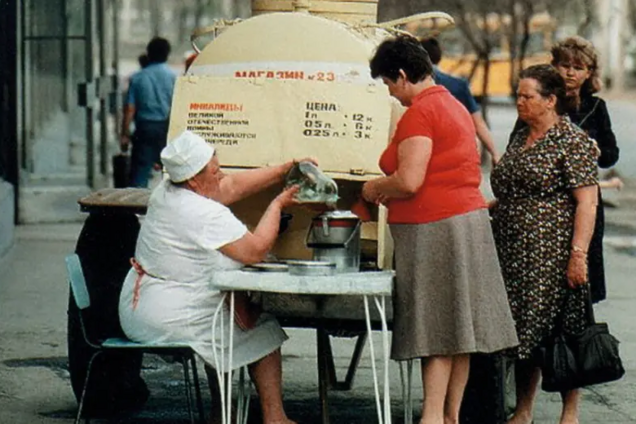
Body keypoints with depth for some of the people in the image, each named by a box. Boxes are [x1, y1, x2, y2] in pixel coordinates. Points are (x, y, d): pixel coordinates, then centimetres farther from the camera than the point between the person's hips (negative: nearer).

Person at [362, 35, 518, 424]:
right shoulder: (454, 106, 17)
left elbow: (409, 180, -22)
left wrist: (375, 188, -4)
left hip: (434, 228, -9)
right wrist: (391, 195, 21)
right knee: (458, 328, 10)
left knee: (437, 330, -8)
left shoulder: (420, 112, -14)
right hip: (468, 218, 9)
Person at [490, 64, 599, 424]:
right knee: (523, 334, 9)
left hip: (553, 254, -7)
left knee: (560, 333, -2)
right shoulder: (521, 139, 15)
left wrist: (578, 253, -20)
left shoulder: (573, 141, -8)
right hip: (515, 254, 7)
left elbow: (587, 201, -14)